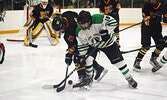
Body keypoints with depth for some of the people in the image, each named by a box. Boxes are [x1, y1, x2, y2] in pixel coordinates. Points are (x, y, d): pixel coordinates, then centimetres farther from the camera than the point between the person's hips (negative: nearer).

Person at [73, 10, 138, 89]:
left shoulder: (98, 19, -35)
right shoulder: (79, 32, -19)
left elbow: (113, 22, -29)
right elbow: (82, 44, -6)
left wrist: (106, 31, -37)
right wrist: (81, 57, -8)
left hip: (108, 42, -3)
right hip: (93, 45, 3)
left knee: (118, 60, -6)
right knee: (88, 59, -17)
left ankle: (129, 79, 10)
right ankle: (88, 79, 5)